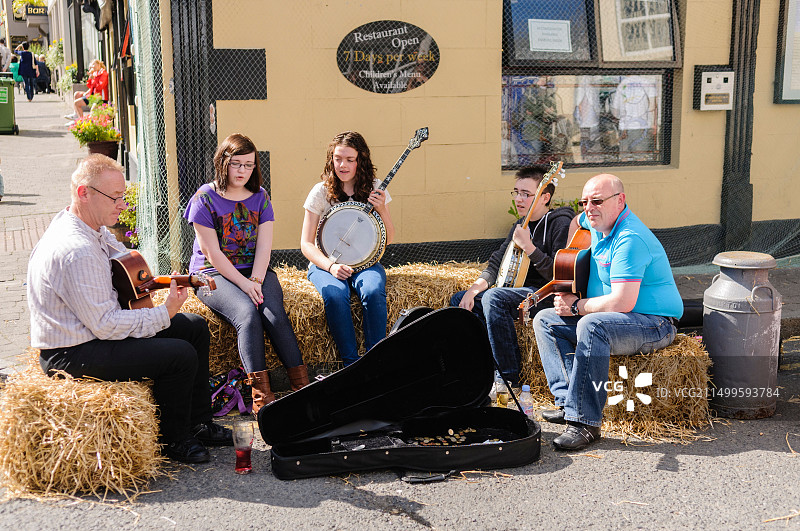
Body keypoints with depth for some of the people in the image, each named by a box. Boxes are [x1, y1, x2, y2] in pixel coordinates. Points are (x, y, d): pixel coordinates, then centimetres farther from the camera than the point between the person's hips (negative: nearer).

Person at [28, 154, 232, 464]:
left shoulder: (93, 228, 3)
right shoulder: (76, 251, -29)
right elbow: (106, 325, -27)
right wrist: (166, 313, -19)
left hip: (97, 326, 11)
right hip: (70, 354, -11)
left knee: (195, 327, 9)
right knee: (181, 355, -22)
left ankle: (199, 424, 19)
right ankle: (173, 441, 2)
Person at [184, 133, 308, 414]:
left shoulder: (260, 197, 9)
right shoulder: (205, 198, -3)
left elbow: (264, 246, 1)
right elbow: (212, 253, -9)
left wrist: (256, 280, -16)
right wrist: (244, 284, -18)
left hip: (256, 272, 3)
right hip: (215, 275, -3)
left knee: (275, 314, -26)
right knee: (248, 314, -31)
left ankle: (302, 385, -26)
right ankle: (261, 394, -33)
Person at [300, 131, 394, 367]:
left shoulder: (373, 189, 3)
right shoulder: (321, 192, -3)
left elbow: (388, 239, 8)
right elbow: (306, 244, -3)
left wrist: (381, 209, -11)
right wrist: (331, 266, -21)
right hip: (326, 263, -1)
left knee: (373, 292, -32)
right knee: (335, 295, -34)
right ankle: (351, 363, -23)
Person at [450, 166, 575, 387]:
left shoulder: (561, 224, -14)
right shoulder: (521, 225, 13)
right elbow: (496, 263, 14)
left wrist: (528, 247, -28)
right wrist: (475, 288, -3)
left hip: (547, 295, -10)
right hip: (517, 290, 10)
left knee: (494, 297, -33)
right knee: (459, 300, 5)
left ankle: (509, 378, -26)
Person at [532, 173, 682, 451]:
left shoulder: (629, 238, -24)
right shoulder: (599, 222, 6)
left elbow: (623, 302, -30)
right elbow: (578, 221, 33)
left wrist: (577, 306, -17)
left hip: (654, 324, -10)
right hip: (608, 317, 10)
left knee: (591, 325, -38)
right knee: (545, 320, 2)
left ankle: (585, 421, -33)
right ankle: (568, 401, -10)